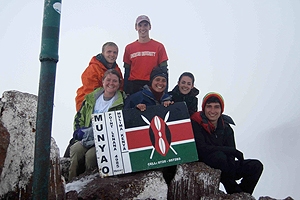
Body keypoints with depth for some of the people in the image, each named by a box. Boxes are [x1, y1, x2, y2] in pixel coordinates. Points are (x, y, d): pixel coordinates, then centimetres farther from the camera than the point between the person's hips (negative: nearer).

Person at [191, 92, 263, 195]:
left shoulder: (226, 128, 6)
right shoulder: (196, 124, -9)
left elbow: (231, 155, -1)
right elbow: (201, 149, -21)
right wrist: (230, 150, -23)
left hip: (224, 169, 5)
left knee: (256, 166, -8)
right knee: (219, 156, -35)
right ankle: (234, 192, -17)